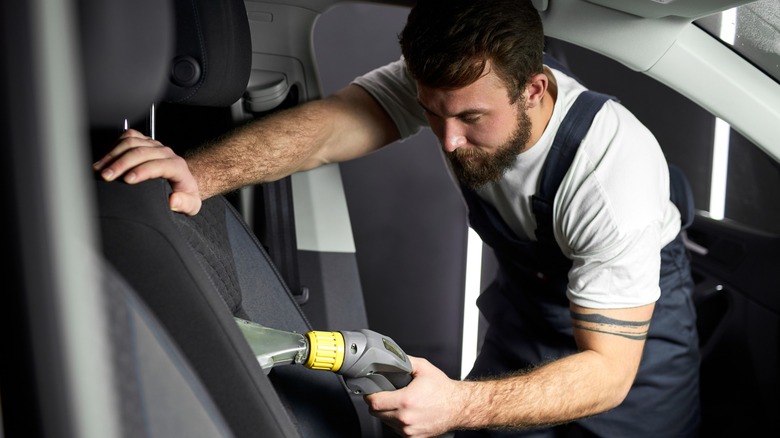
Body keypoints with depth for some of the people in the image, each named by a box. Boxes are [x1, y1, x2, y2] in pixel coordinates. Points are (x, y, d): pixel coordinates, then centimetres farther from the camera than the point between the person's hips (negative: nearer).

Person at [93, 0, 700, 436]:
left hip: (638, 299, -3)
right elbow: (328, 123, -42)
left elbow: (609, 370, -35)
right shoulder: (442, 81, -26)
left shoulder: (614, 168, -37)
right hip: (529, 284, 3)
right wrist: (199, 174, -61)